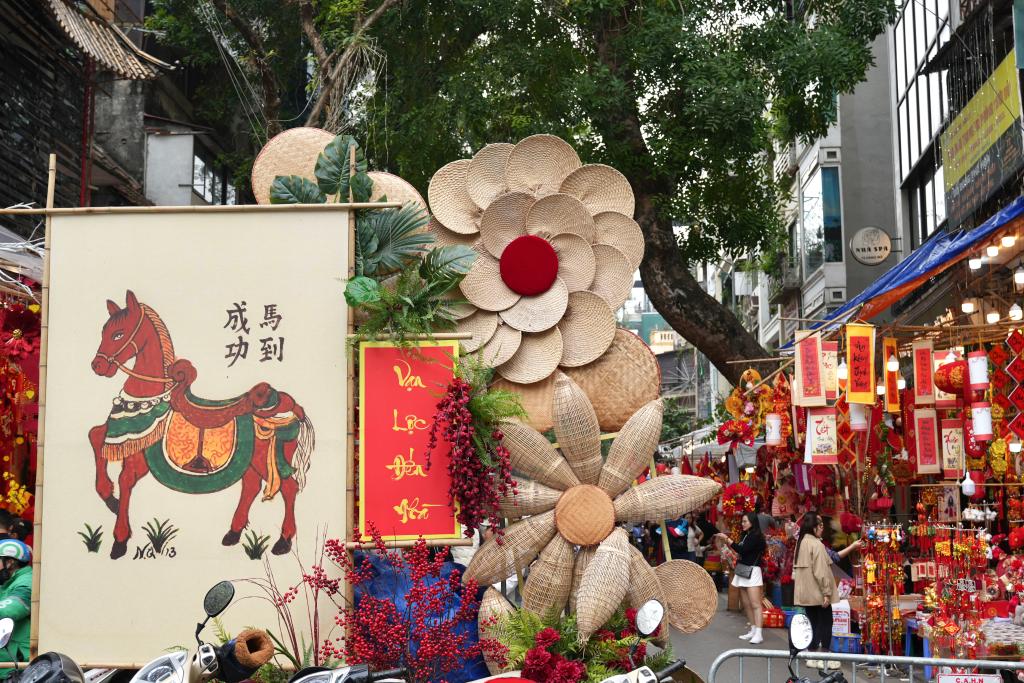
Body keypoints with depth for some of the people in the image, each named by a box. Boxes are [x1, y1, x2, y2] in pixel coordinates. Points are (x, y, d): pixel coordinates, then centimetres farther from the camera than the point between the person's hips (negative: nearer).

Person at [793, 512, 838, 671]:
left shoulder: (801, 542, 10)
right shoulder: (816, 544, -17)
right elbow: (821, 571, -21)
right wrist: (826, 592, -18)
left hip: (805, 592, 8)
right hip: (817, 592, -8)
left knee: (814, 623, 13)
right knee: (825, 623, 2)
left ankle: (813, 657, 14)